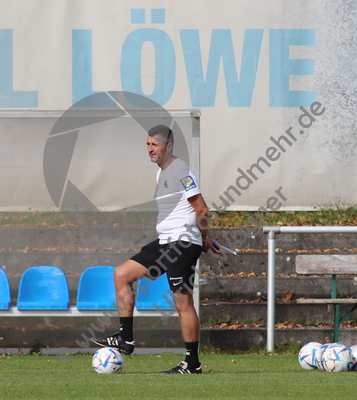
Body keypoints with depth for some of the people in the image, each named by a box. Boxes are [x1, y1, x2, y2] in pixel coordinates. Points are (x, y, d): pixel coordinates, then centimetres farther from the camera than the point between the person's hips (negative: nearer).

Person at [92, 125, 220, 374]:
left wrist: (202, 240, -5)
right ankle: (126, 339, 7)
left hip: (184, 242, -10)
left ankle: (193, 364, -3)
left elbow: (201, 209, -14)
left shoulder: (181, 171, -12)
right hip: (165, 242, 10)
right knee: (121, 274, 7)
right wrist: (203, 241, 21)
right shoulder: (161, 173, 18)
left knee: (183, 302, -9)